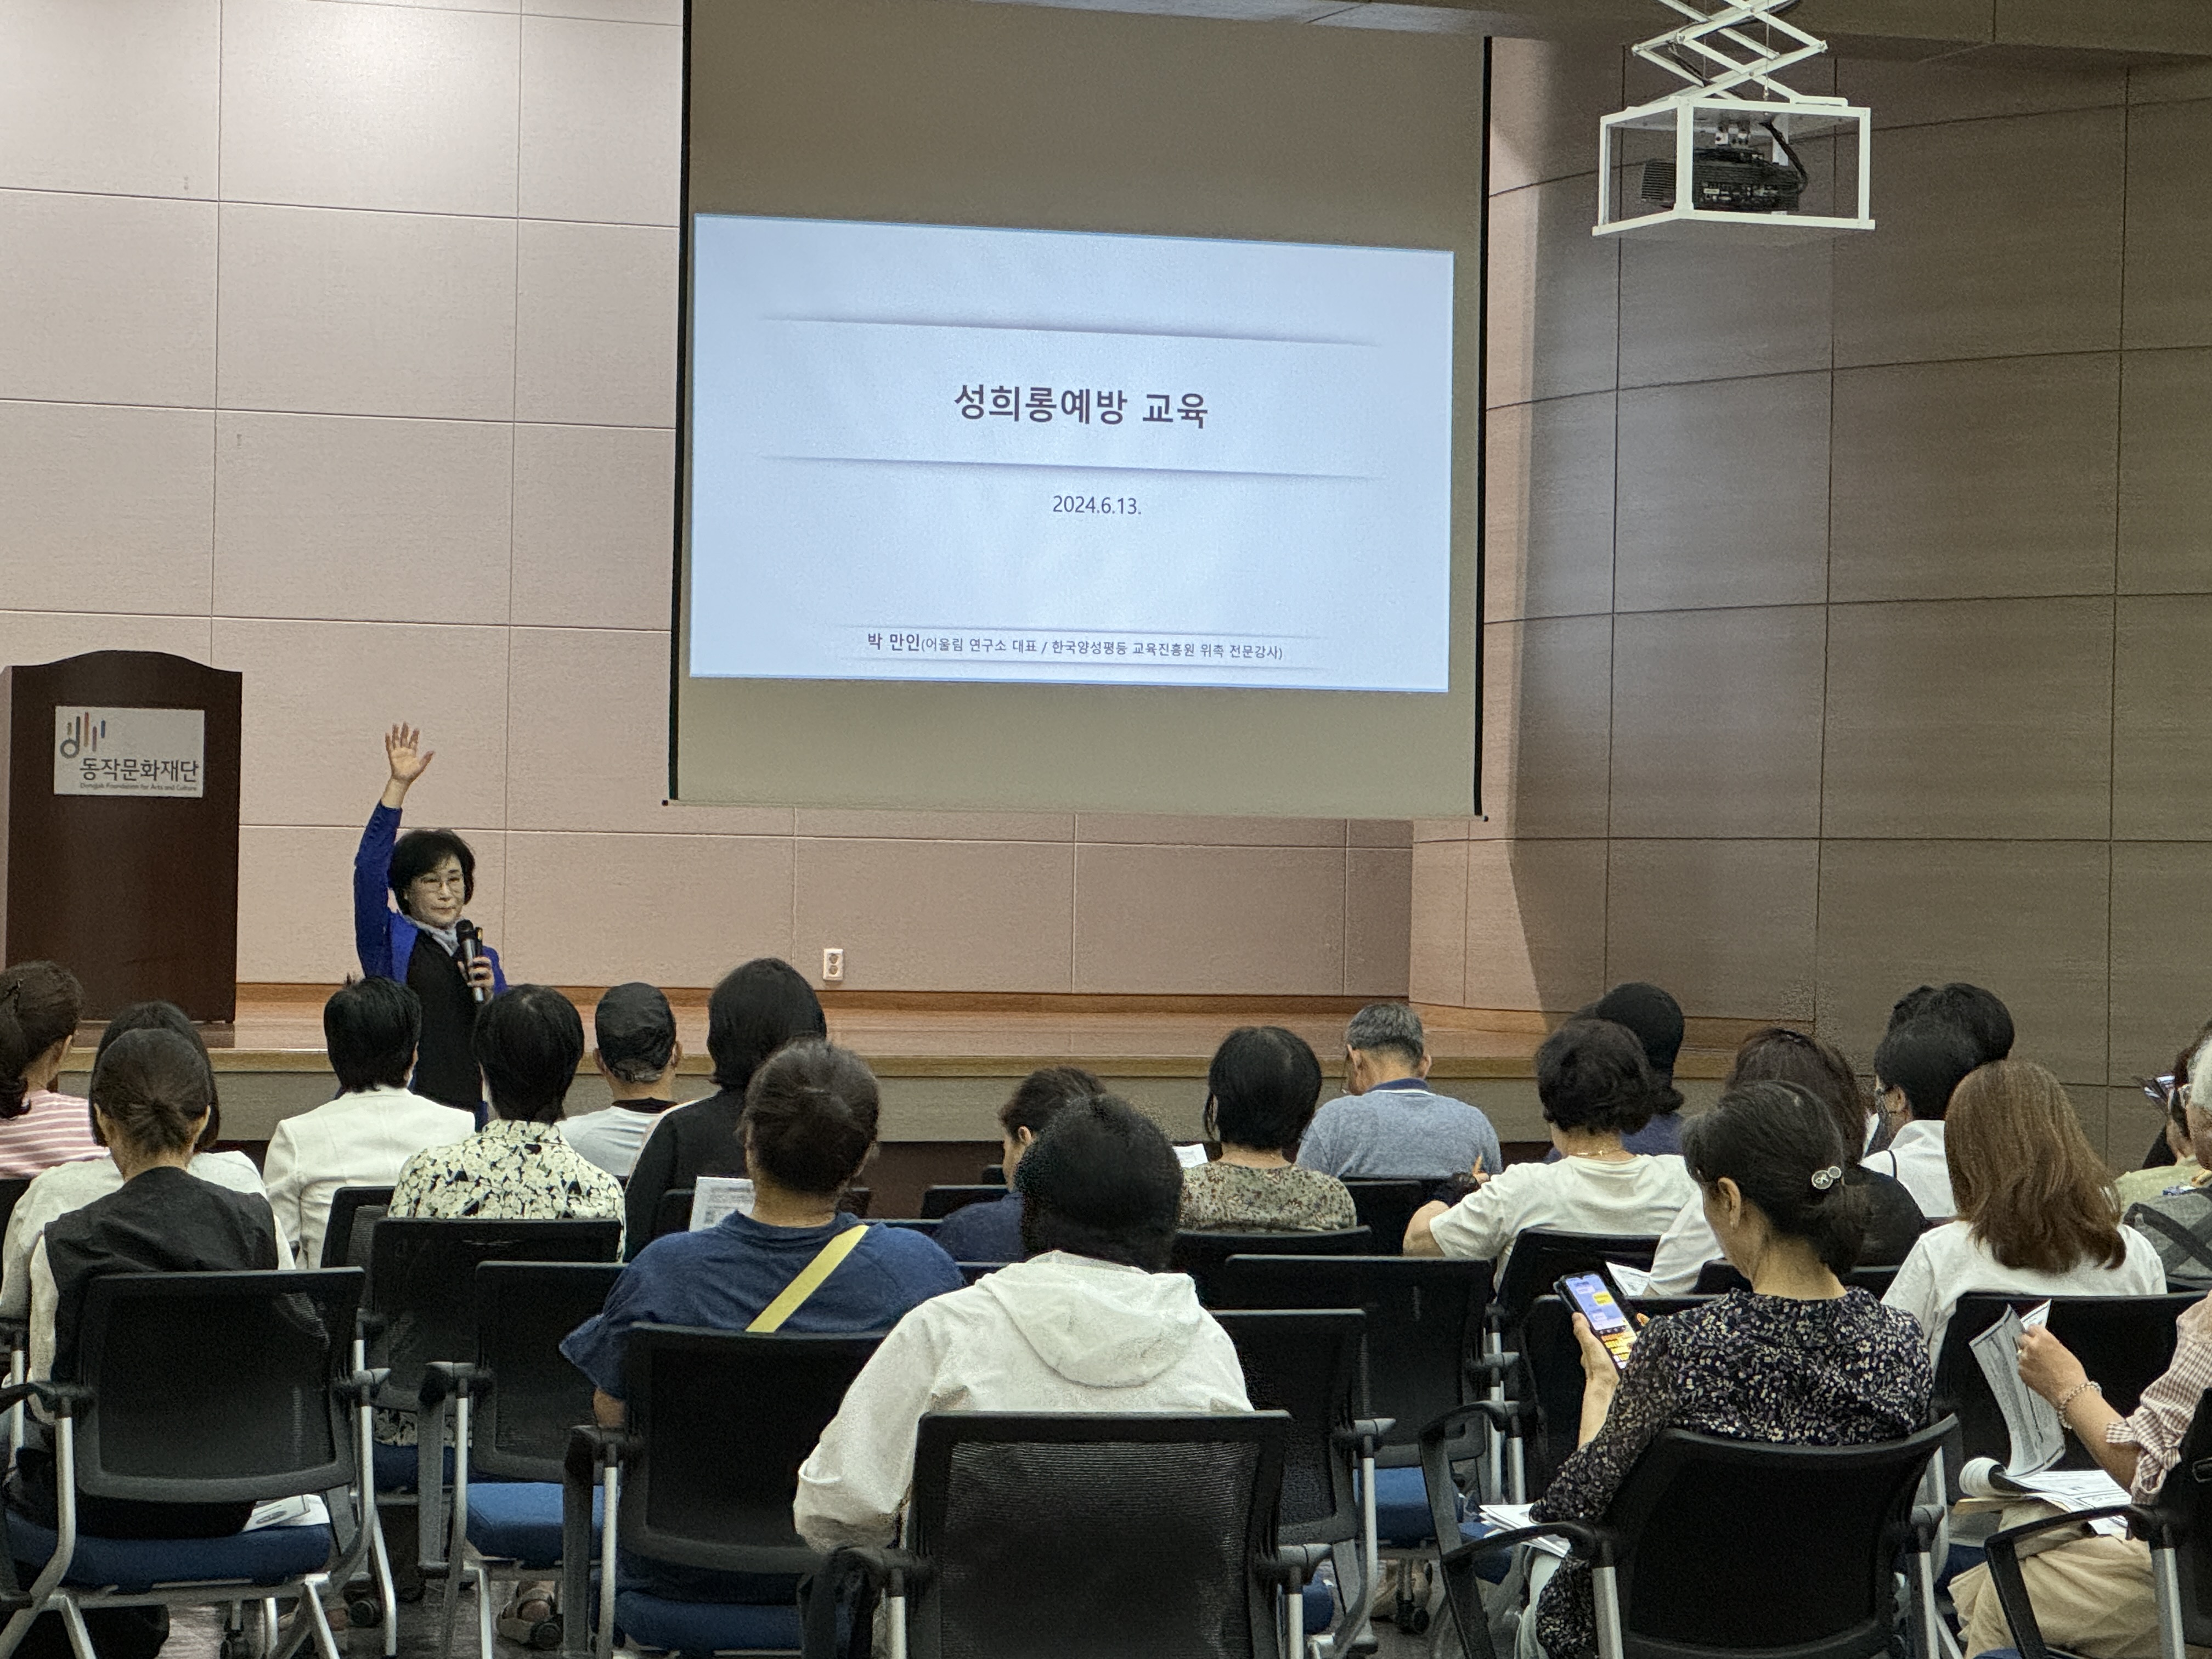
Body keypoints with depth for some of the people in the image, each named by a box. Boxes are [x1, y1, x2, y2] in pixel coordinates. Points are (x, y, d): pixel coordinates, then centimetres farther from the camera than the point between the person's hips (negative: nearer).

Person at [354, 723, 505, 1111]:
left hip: (465, 1107, 4)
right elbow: (369, 869, -9)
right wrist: (399, 785, -13)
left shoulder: (483, 957, 16)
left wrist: (489, 994, -4)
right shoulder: (390, 941, 5)